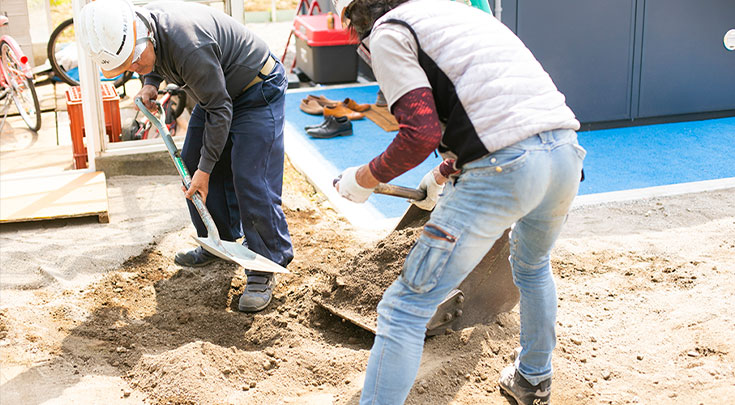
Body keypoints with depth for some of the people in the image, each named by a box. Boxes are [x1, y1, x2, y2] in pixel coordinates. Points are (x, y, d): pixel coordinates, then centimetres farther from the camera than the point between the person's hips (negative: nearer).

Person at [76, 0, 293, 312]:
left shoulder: (188, 44, -37)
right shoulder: (137, 27, -10)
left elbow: (219, 109, -27)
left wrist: (206, 168, -22)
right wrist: (150, 83, -4)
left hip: (258, 91, -9)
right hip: (218, 91, 9)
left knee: (250, 180, -16)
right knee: (191, 164, 11)